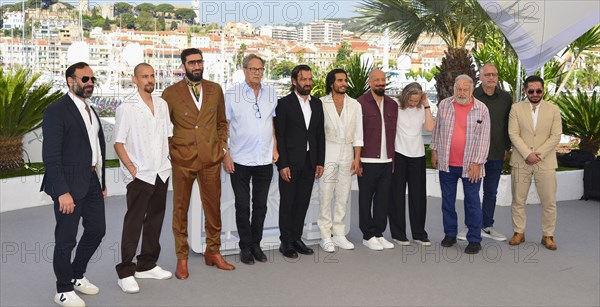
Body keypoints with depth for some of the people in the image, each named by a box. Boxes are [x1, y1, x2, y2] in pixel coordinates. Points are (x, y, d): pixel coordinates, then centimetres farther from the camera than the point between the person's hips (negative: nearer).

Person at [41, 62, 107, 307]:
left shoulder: (90, 110, 14)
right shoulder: (56, 111, -11)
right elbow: (50, 155, -16)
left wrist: (102, 182, 14)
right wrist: (62, 192, -21)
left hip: (92, 182, 8)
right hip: (70, 185, -8)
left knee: (97, 230, 15)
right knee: (66, 239, 4)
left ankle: (77, 275, 36)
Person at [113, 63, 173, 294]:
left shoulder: (162, 104, 9)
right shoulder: (126, 108, -6)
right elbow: (118, 143, -6)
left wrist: (167, 161, 7)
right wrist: (132, 168, -12)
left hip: (161, 172, 6)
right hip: (140, 174, -5)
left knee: (155, 220, 13)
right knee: (133, 223, -1)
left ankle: (147, 265, 27)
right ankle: (125, 272, 10)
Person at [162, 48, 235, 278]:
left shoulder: (215, 90, 8)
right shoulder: (171, 93, -1)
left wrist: (223, 146, 6)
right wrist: (170, 151, -3)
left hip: (211, 159, 2)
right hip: (182, 160, -2)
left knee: (213, 208, 10)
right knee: (180, 209, 6)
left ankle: (213, 252, 26)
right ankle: (182, 258, 20)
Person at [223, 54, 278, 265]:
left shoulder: (271, 93, 6)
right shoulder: (232, 94, -3)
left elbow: (274, 122, 12)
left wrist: (275, 148, 4)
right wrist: (226, 155, -8)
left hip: (265, 160, 3)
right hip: (240, 160, -3)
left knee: (260, 205, 11)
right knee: (242, 206, 7)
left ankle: (256, 244, 25)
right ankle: (245, 247, 20)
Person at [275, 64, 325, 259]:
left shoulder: (317, 104, 11)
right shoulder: (284, 103, -4)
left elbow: (320, 134, 12)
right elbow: (279, 135, -7)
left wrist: (320, 162, 7)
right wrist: (282, 164, -13)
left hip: (310, 162, 5)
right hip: (290, 163, -5)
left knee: (303, 202, 10)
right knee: (287, 203, 4)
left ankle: (297, 238, 22)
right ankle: (286, 242, 14)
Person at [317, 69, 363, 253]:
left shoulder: (355, 105, 8)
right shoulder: (322, 104, -1)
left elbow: (358, 134, 7)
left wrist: (357, 158, 1)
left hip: (347, 152, 3)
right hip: (328, 152, -3)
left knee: (343, 195, 7)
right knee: (326, 195, -2)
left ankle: (339, 234, 17)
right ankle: (326, 236, 6)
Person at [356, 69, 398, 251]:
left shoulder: (392, 105, 12)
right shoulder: (361, 103, -5)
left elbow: (394, 132, 14)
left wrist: (394, 158, 10)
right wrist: (357, 159, -10)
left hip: (387, 161, 5)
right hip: (367, 161, -5)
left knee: (383, 198, 10)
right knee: (366, 198, 5)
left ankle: (379, 233, 21)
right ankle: (368, 235, 15)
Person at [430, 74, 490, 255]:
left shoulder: (481, 109, -5)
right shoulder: (444, 105, 3)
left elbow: (484, 138, -6)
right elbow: (437, 129, 12)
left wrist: (477, 163, -10)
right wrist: (434, 150, 10)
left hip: (470, 165, -3)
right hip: (446, 163, 3)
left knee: (472, 202, 3)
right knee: (447, 200, 12)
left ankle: (474, 240, 13)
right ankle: (450, 234, 27)